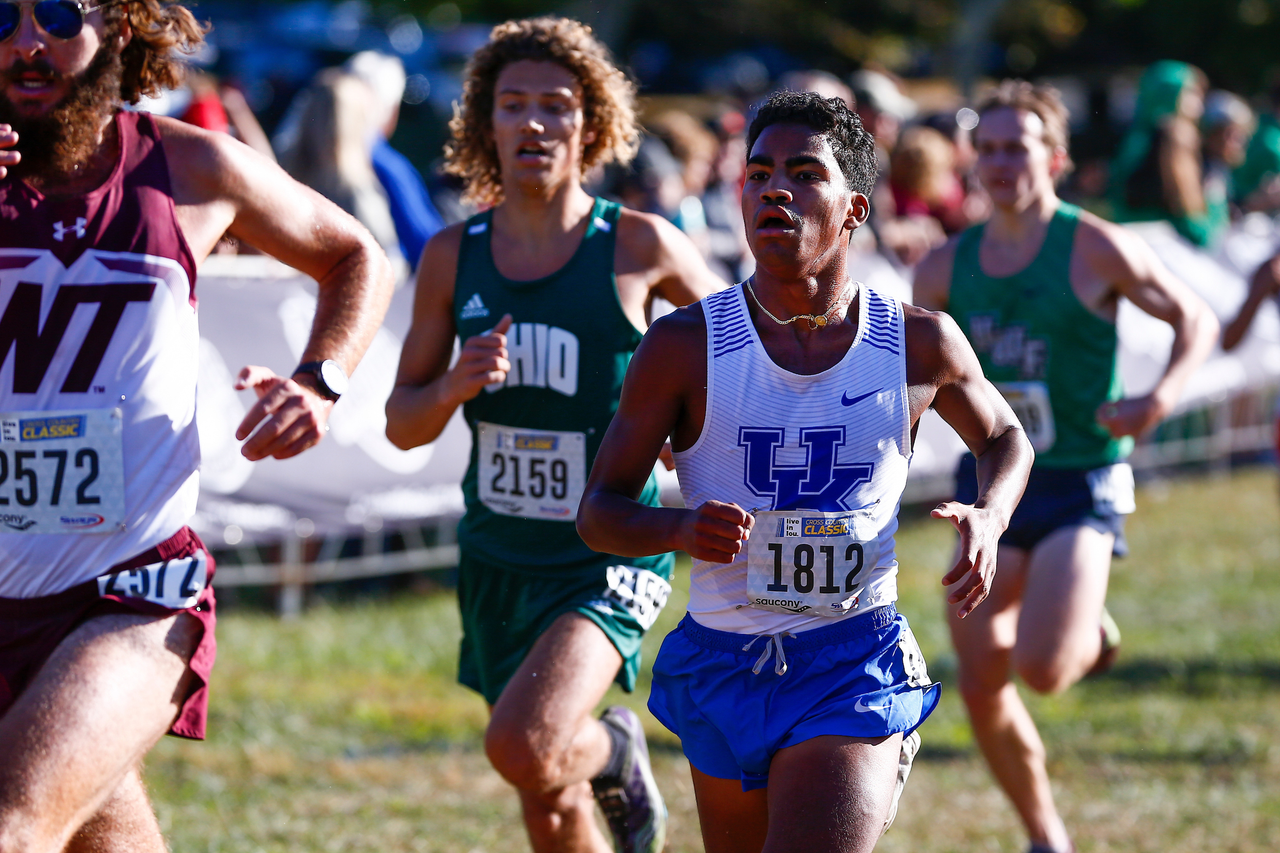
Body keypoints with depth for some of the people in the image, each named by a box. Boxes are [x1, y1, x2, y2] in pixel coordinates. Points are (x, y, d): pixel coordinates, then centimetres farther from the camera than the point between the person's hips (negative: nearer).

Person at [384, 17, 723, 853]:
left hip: (611, 558, -4)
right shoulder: (454, 256, 0)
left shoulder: (638, 245, -10)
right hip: (498, 557, 4)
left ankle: (613, 748, 7)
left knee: (524, 746, -26)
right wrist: (455, 385, -16)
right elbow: (402, 424, 4)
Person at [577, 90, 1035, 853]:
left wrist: (989, 519, -4)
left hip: (858, 671, -2)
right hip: (723, 668, 2)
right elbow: (600, 511, -1)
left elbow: (1003, 436, 18)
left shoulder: (920, 344, -3)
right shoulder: (685, 347, -6)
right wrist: (681, 528, -23)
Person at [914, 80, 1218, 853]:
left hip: (1079, 489, -4)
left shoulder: (1097, 251, -8)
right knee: (982, 688, -1)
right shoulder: (947, 268, 4)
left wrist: (1162, 397, -17)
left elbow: (1197, 319, 0)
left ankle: (1091, 637, 18)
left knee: (1041, 669, -20)